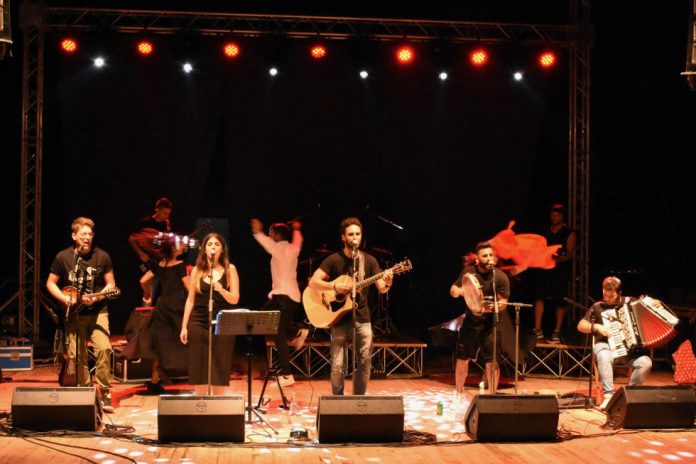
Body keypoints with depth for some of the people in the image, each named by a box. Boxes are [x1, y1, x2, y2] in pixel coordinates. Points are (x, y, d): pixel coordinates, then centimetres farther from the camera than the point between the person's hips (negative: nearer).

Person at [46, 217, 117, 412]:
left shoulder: (102, 256, -3)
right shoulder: (63, 257, -2)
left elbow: (111, 284, 3)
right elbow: (51, 283, 7)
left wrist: (96, 297, -14)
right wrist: (64, 298, -9)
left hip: (97, 311, -1)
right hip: (74, 313, 1)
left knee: (104, 348, -18)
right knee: (76, 355, 3)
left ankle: (104, 393, -7)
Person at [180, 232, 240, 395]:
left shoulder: (229, 269, 3)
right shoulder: (197, 270, 7)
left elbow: (235, 300, -2)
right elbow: (190, 300, 9)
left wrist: (221, 289, -22)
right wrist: (184, 326, 5)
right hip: (199, 323, 1)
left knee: (219, 369, 0)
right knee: (198, 368, 3)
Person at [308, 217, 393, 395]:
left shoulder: (369, 260, 3)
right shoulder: (334, 260, -5)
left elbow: (381, 289, -1)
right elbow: (313, 282, -11)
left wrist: (387, 283, -24)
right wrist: (335, 287, -24)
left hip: (362, 319, 3)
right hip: (339, 318, -3)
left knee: (365, 363, 4)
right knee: (337, 365, -4)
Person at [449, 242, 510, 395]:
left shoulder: (500, 277, -12)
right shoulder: (468, 271, 0)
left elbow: (503, 302, -12)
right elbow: (453, 290, 8)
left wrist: (489, 308, -31)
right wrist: (458, 290, -16)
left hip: (490, 323, -3)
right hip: (470, 321, 3)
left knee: (491, 361, -6)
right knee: (462, 358, 9)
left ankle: (492, 395, 9)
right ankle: (458, 393, 26)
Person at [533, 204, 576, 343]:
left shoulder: (569, 233, 0)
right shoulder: (546, 232, 14)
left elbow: (570, 254, -7)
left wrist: (558, 259, -25)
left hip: (562, 270, -3)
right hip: (546, 269, 3)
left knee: (560, 302, 1)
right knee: (539, 296, -11)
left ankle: (557, 332, 9)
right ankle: (537, 330, -11)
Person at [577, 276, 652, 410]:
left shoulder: (630, 302, 8)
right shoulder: (598, 307, 4)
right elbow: (580, 326, 3)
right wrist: (597, 327, -13)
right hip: (606, 345, -1)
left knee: (646, 363, -28)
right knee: (605, 358, -39)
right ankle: (609, 396, -34)